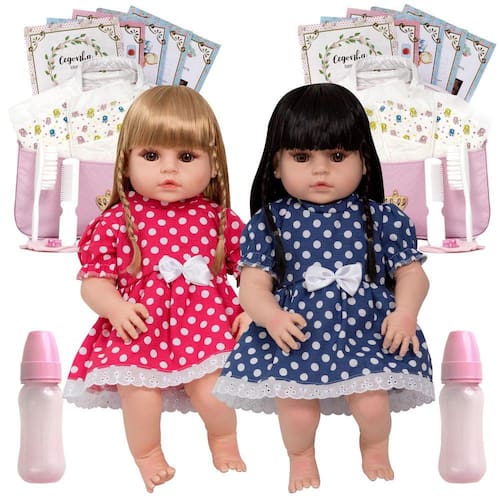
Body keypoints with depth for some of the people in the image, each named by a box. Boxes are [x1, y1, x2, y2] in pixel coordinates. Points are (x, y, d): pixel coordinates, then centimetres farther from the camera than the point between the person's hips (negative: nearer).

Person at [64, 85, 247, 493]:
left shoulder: (221, 220, 1)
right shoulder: (117, 222, -2)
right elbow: (93, 279, 0)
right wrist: (114, 306, -18)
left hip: (207, 328, 0)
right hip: (140, 332, 0)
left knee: (211, 394, -13)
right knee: (141, 398, -7)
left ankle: (224, 440, 26)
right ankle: (147, 454, 30)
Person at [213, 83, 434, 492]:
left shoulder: (383, 219, 0)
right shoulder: (269, 223, -1)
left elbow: (411, 273, 5)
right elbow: (253, 284, -1)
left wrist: (406, 311, -14)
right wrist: (271, 316, -21)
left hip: (368, 335, 0)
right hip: (295, 337, 0)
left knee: (372, 404, -12)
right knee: (297, 412, -9)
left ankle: (375, 449, 26)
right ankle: (301, 457, 29)